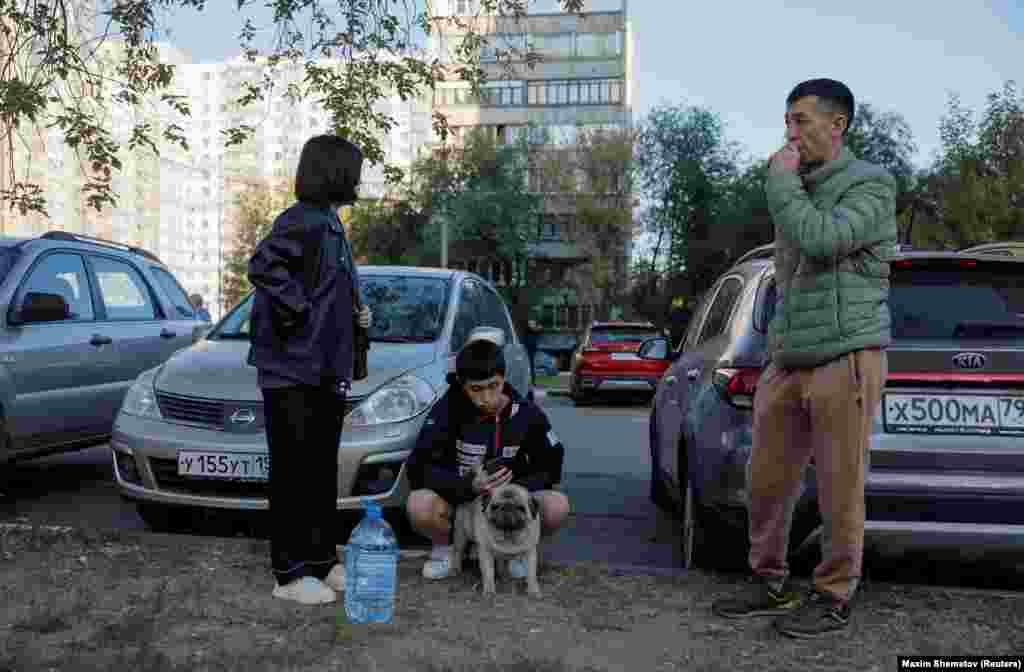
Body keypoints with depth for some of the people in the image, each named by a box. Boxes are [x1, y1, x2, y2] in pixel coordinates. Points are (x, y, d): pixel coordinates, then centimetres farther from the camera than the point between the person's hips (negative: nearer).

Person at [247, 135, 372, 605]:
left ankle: (323, 560, 26)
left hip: (326, 370, 10)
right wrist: (296, 312, -22)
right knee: (293, 472, -1)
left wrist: (357, 311, 11)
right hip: (292, 370, -10)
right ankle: (291, 574, 9)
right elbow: (263, 266, -30)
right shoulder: (304, 220, -14)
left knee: (323, 470, 15)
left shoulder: (329, 224, 16)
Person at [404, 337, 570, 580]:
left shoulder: (527, 414, -10)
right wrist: (469, 486, -36)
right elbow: (418, 468, -22)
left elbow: (549, 467, -3)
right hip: (458, 500, -2)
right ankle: (444, 546, 1)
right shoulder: (448, 409, -17)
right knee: (418, 505, -34)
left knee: (557, 506, -27)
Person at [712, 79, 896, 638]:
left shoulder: (870, 185, -4)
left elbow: (821, 240, -22)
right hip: (786, 362, 7)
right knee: (767, 483, 9)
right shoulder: (797, 190, 19)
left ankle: (834, 600, 15)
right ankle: (770, 585, 24)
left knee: (839, 490, 0)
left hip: (845, 359, -7)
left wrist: (780, 181, -8)